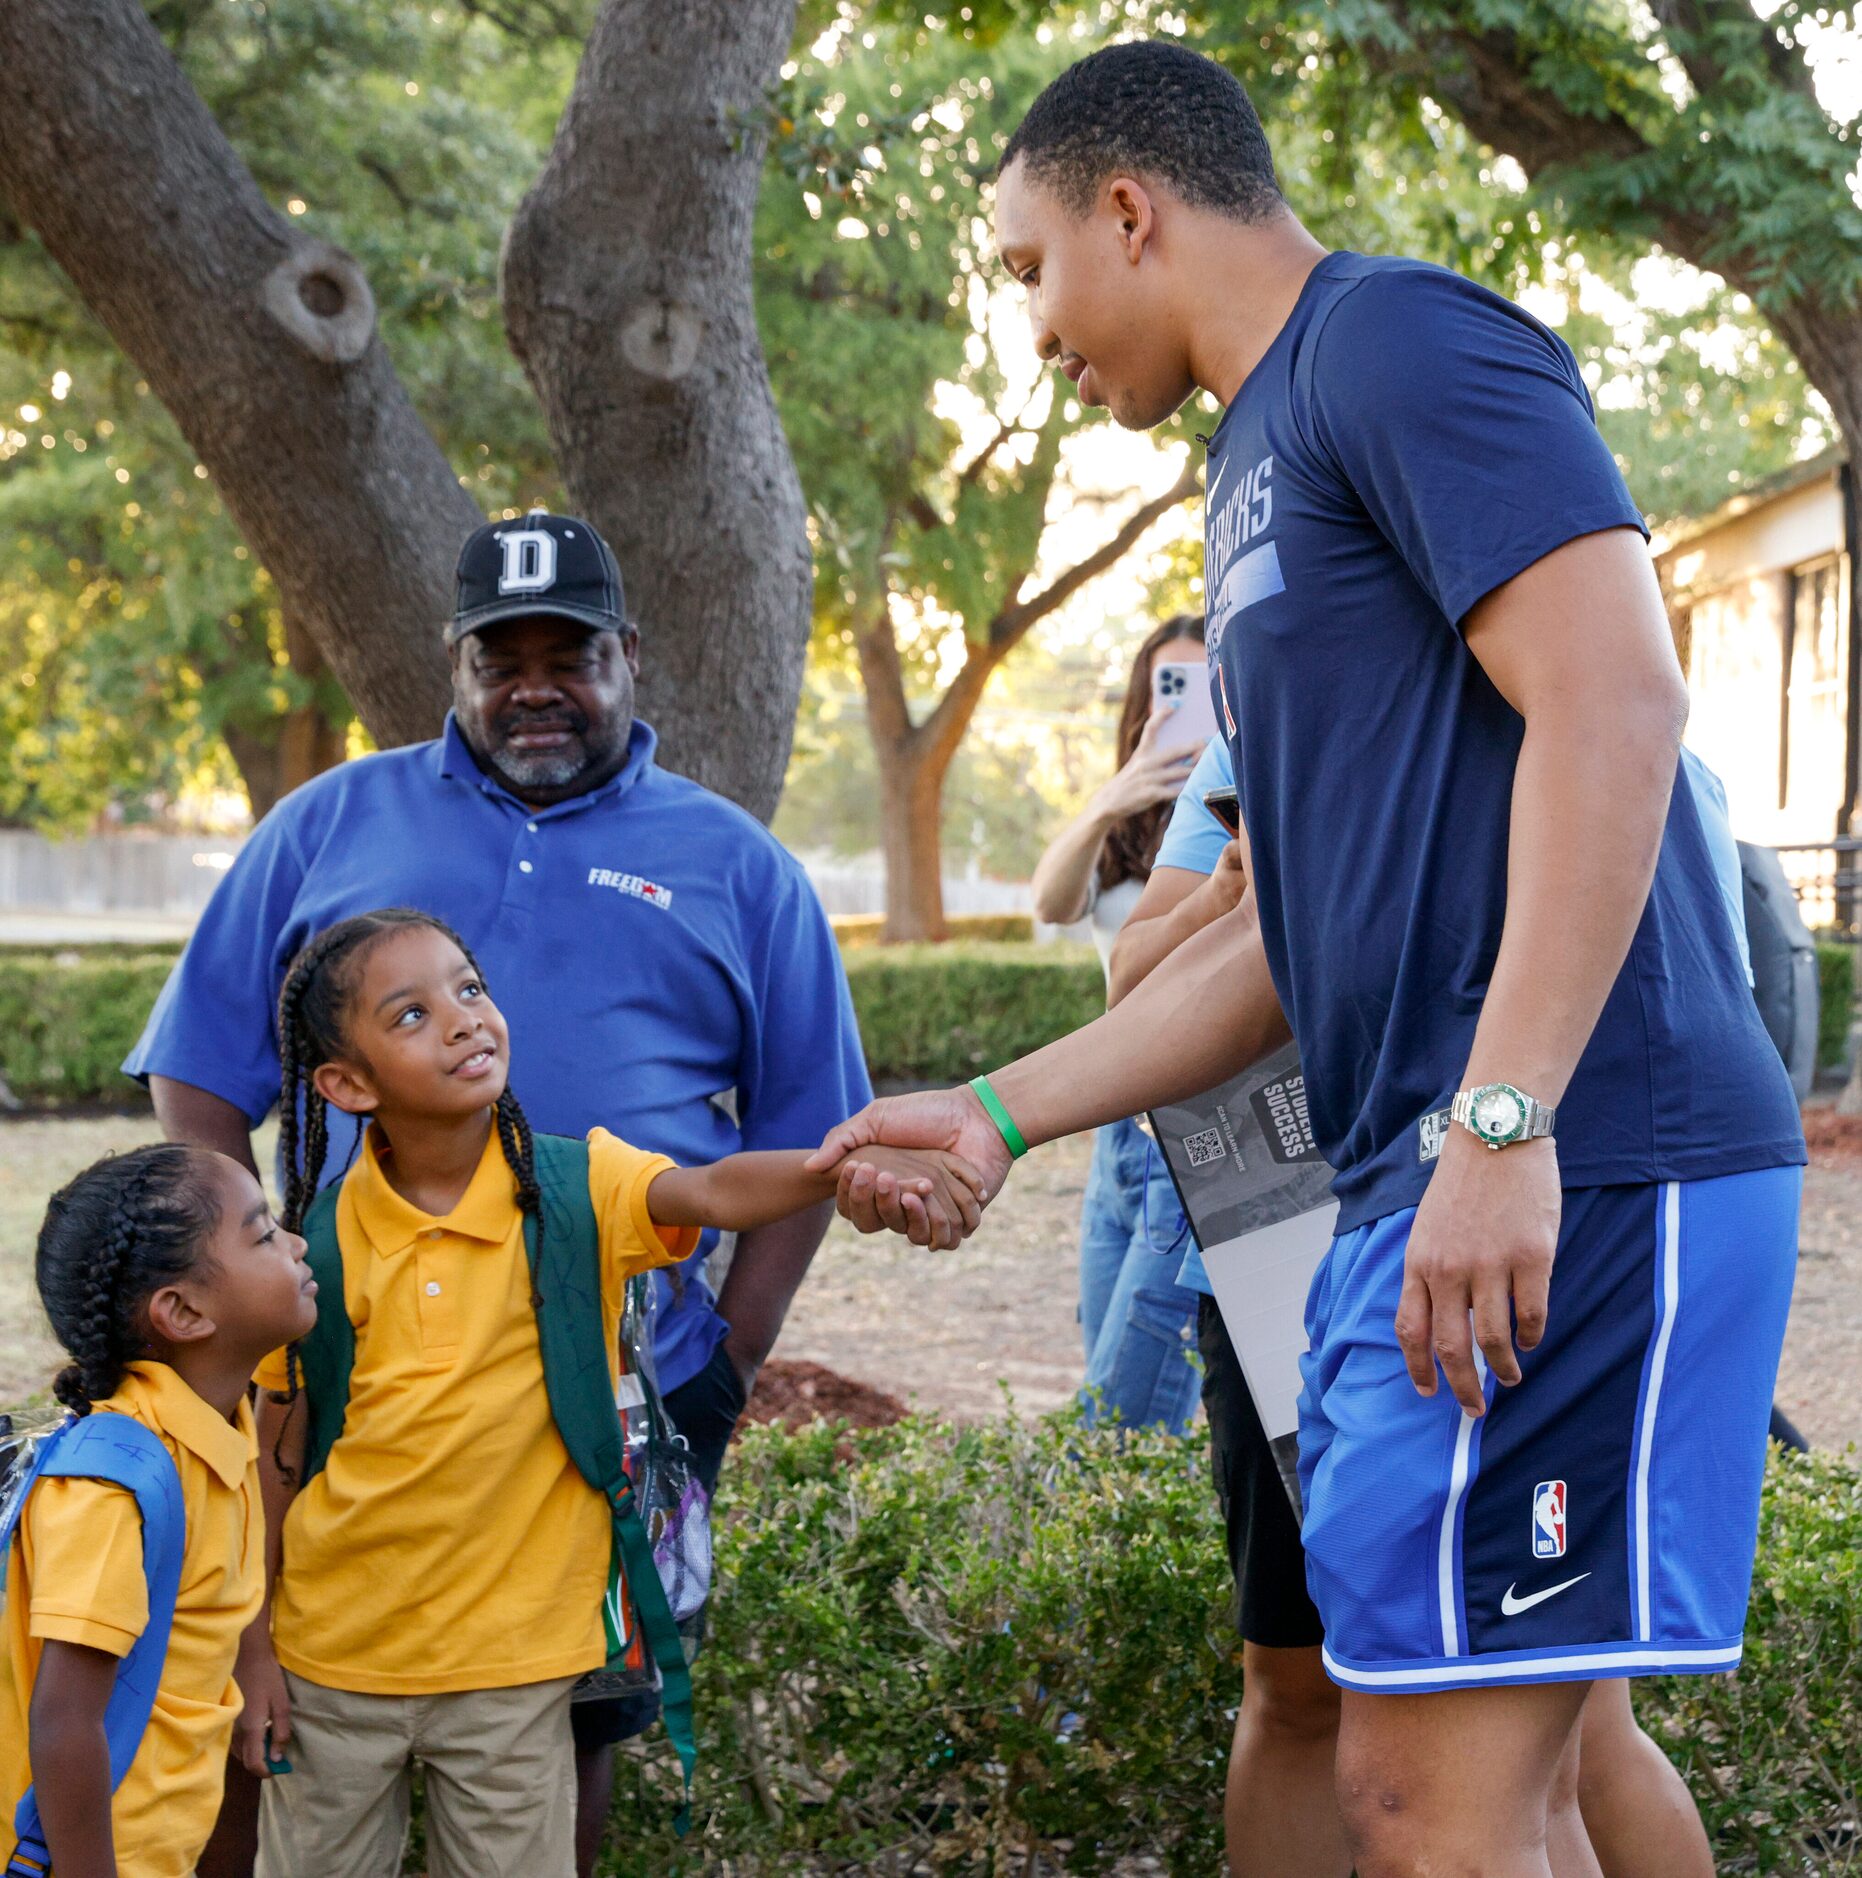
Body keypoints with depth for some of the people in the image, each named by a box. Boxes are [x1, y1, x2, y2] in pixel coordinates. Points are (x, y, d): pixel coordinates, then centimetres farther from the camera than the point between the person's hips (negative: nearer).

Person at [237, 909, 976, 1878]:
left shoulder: (575, 1190, -10)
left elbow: (712, 1191, -31)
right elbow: (277, 1450, 2)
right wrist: (253, 1645, 3)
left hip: (511, 1662, -1)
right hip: (330, 1655, 1)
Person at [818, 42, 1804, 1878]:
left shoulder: (1394, 338, -5)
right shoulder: (1265, 457, 24)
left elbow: (1613, 697, -18)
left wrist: (1504, 1124, -24)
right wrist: (995, 1117, 20)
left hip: (1565, 1171, -10)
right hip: (1425, 1188, 10)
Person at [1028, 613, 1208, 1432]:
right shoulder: (1127, 839, 13)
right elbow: (1051, 902, -9)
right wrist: (1106, 808, -30)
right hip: (1122, 1139, 7)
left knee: (1122, 1427, -11)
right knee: (1116, 1402, 10)